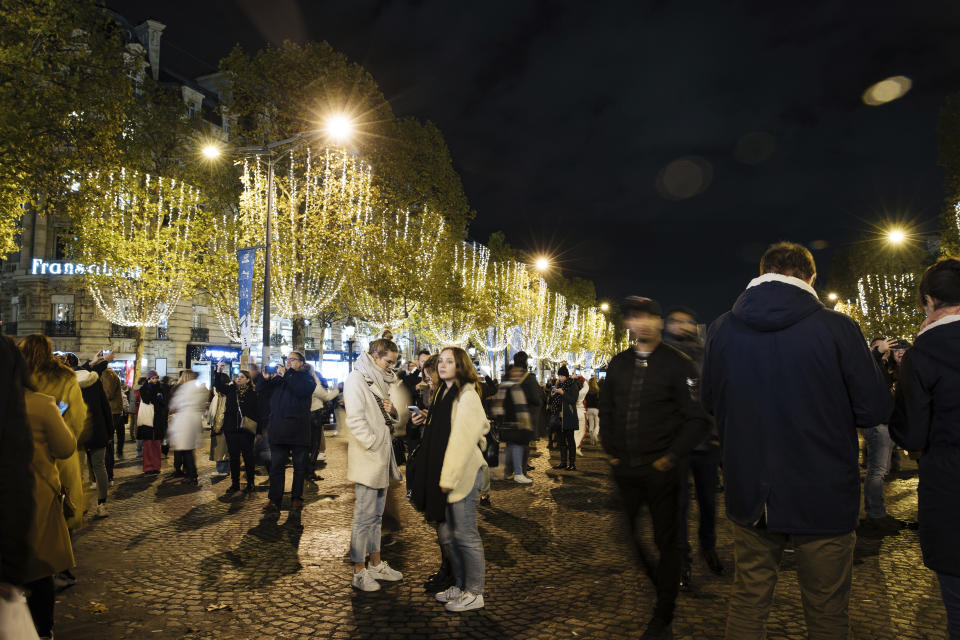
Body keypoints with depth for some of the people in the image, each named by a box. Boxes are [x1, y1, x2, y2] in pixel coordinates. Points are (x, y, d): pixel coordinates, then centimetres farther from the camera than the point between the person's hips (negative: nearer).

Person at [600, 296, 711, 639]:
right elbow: (606, 410, 17)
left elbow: (698, 419, -9)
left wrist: (671, 457, -12)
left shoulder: (678, 363, -8)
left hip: (662, 470, -4)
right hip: (625, 470, 5)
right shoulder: (618, 363, 6)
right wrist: (612, 450, 8)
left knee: (667, 543, 7)